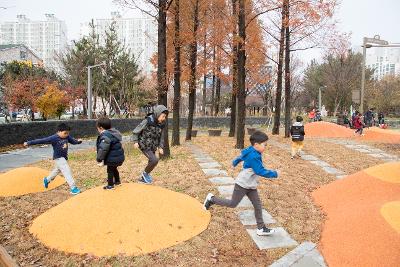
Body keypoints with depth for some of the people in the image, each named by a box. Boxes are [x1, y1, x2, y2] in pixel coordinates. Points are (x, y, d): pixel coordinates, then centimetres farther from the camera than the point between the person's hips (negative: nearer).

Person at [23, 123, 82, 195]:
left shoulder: (67, 136, -6)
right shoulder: (53, 138, -23)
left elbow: (73, 141, 2)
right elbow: (42, 140, -22)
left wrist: (78, 141, -21)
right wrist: (29, 143, -22)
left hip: (64, 157, 8)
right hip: (58, 158, -8)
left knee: (57, 170, 27)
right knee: (67, 171, -15)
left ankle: (47, 180, 52)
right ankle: (73, 188, -14)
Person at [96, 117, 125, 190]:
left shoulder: (106, 136, -25)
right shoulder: (114, 132, 8)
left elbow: (103, 149, -31)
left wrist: (99, 159, -24)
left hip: (112, 158, -10)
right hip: (119, 156, 10)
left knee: (110, 170, 8)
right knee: (114, 168, 28)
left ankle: (110, 185, 22)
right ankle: (117, 181, 44)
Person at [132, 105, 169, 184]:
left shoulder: (161, 124, 0)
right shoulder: (148, 121, -19)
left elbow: (161, 136, 12)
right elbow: (136, 130, -10)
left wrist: (160, 147, 6)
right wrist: (135, 141, -15)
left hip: (153, 147, 7)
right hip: (144, 145, -7)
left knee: (151, 162, 15)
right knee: (154, 160, -21)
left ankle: (142, 178, 36)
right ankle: (145, 173, 5)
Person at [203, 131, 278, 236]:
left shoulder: (250, 152, 6)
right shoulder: (254, 156, -25)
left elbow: (241, 156, 27)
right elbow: (261, 171, -28)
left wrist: (235, 162, 47)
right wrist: (273, 174, -14)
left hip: (250, 185, 10)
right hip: (242, 184, -10)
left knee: (258, 205, 6)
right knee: (233, 204, 2)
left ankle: (261, 228, 12)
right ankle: (212, 199, 17)